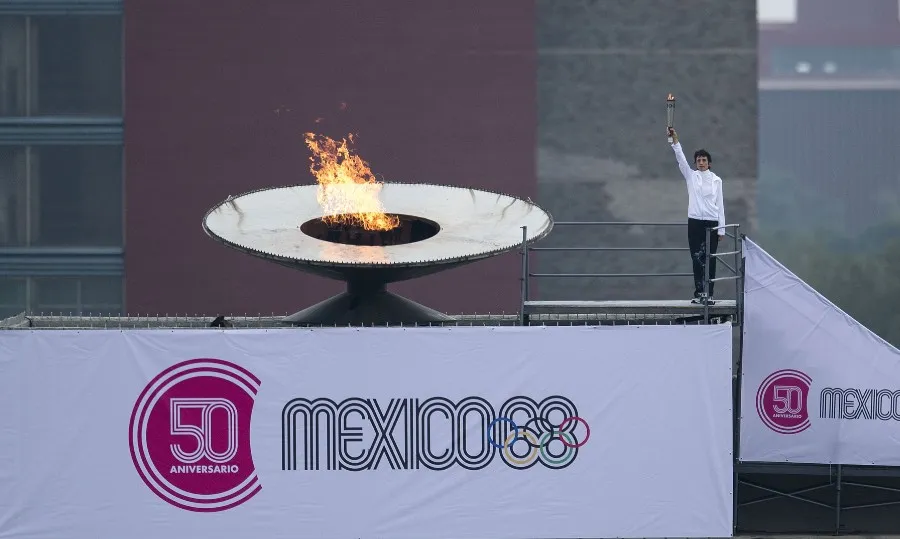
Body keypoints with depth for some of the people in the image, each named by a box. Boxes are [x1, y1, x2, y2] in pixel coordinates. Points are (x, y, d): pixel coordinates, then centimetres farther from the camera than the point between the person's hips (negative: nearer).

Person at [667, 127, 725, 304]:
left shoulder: (716, 180, 4)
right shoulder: (691, 176, 6)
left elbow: (720, 204, 4)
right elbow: (681, 159, -7)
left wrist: (721, 228, -1)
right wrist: (675, 140, -22)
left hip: (712, 223, -1)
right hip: (695, 222, 1)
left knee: (710, 259, 0)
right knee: (697, 259, 1)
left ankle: (709, 294, 4)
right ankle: (698, 293, 5)